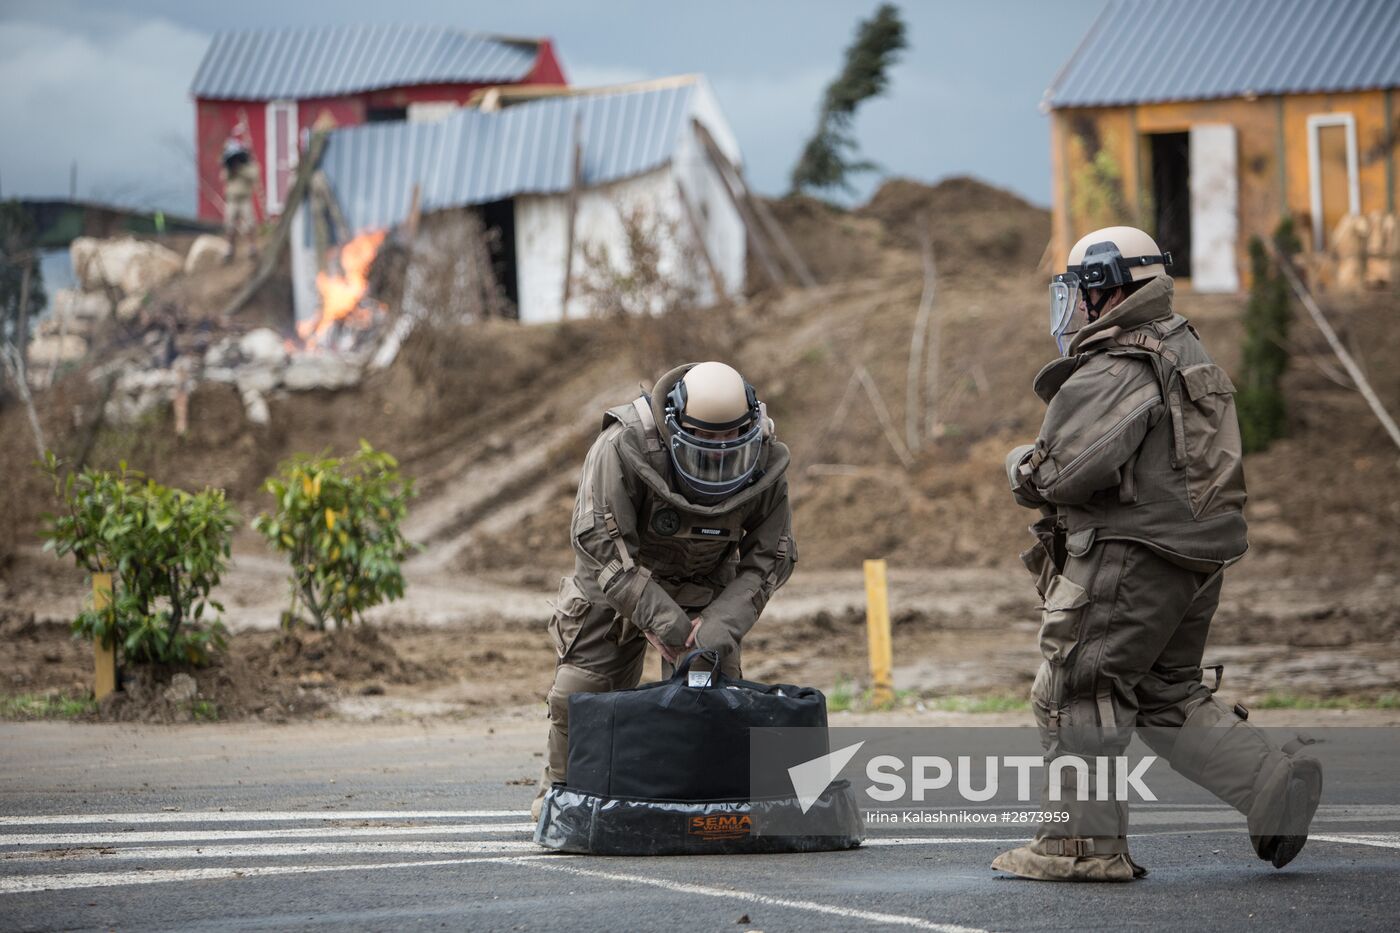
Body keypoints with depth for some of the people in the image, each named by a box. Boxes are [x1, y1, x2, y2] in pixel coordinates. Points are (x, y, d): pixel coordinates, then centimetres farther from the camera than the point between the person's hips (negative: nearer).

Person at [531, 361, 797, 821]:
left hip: (704, 584, 2)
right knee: (582, 687, -5)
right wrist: (661, 619, -38)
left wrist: (721, 625, -27)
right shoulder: (624, 446, -35)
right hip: (617, 578, -2)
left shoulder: (765, 461, -22)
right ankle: (561, 786, 18)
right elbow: (598, 542, -34)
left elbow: (770, 557, -13)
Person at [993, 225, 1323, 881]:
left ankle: (1084, 843, -1)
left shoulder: (1115, 371, -15)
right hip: (1195, 559, 10)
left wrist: (1023, 466, -2)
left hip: (1129, 557, -10)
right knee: (1167, 695, 18)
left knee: (1071, 694, -1)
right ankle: (1273, 781, 6)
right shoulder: (1184, 353, 18)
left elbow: (1068, 470, -24)